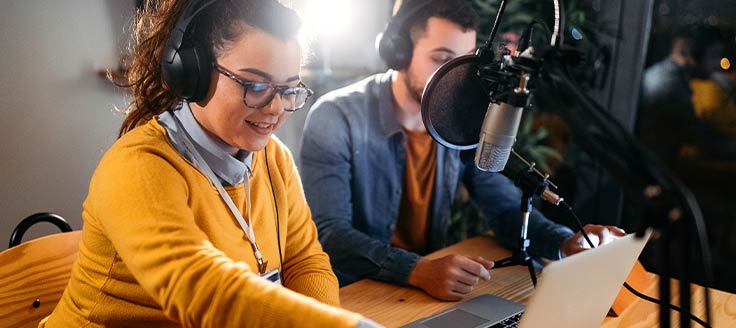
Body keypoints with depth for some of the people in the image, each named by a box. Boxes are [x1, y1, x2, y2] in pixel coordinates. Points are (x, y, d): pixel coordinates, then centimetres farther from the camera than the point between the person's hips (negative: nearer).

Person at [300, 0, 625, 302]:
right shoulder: (336, 118, -17)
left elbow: (505, 207, 2)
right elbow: (328, 235, -23)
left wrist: (566, 242, -17)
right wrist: (417, 271, -37)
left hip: (428, 291, 4)